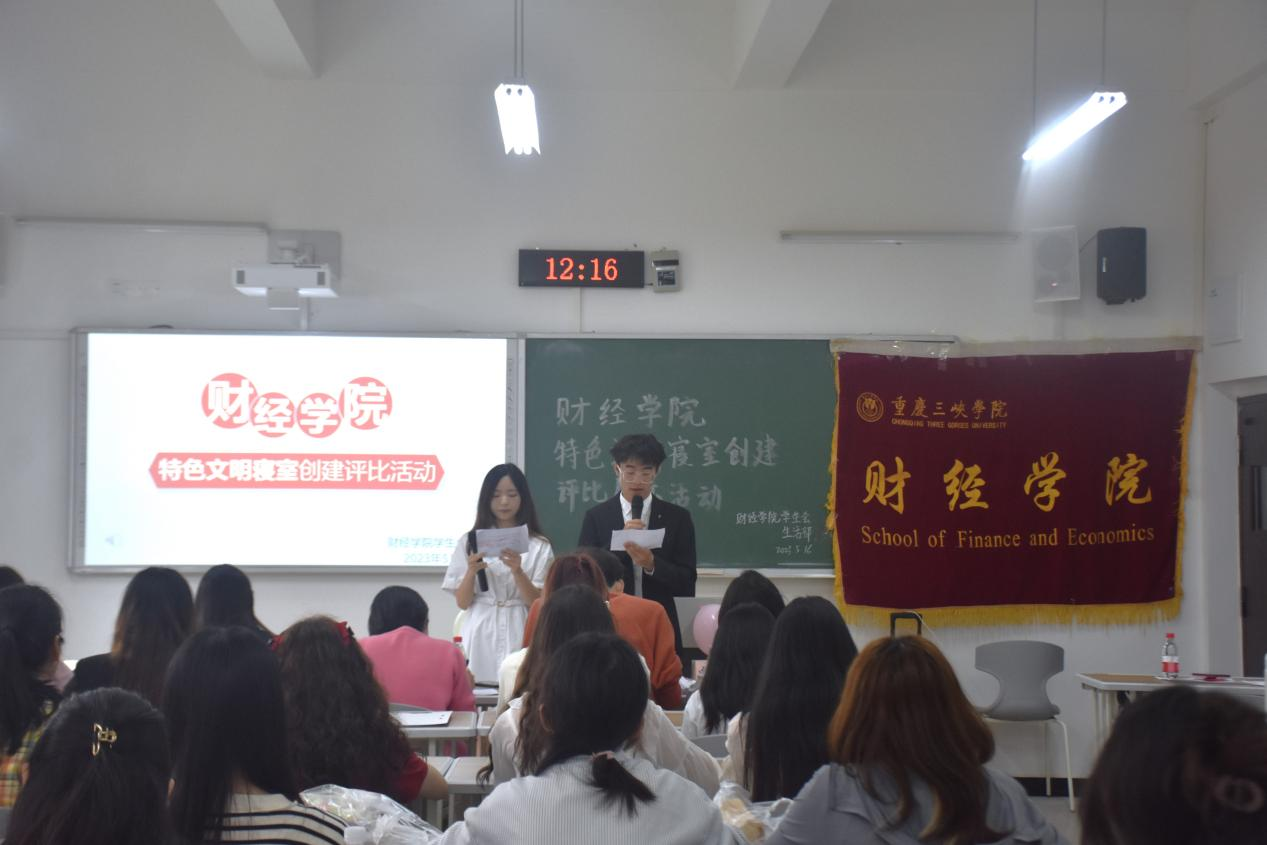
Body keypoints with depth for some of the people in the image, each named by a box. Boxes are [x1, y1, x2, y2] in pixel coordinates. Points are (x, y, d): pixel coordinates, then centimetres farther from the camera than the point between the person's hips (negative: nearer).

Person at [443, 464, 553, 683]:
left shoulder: (539, 546, 3)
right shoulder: (469, 542, 6)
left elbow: (538, 602, -3)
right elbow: (462, 602, 3)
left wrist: (517, 571, -18)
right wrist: (471, 571, -14)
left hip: (520, 634, -1)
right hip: (482, 634, 1)